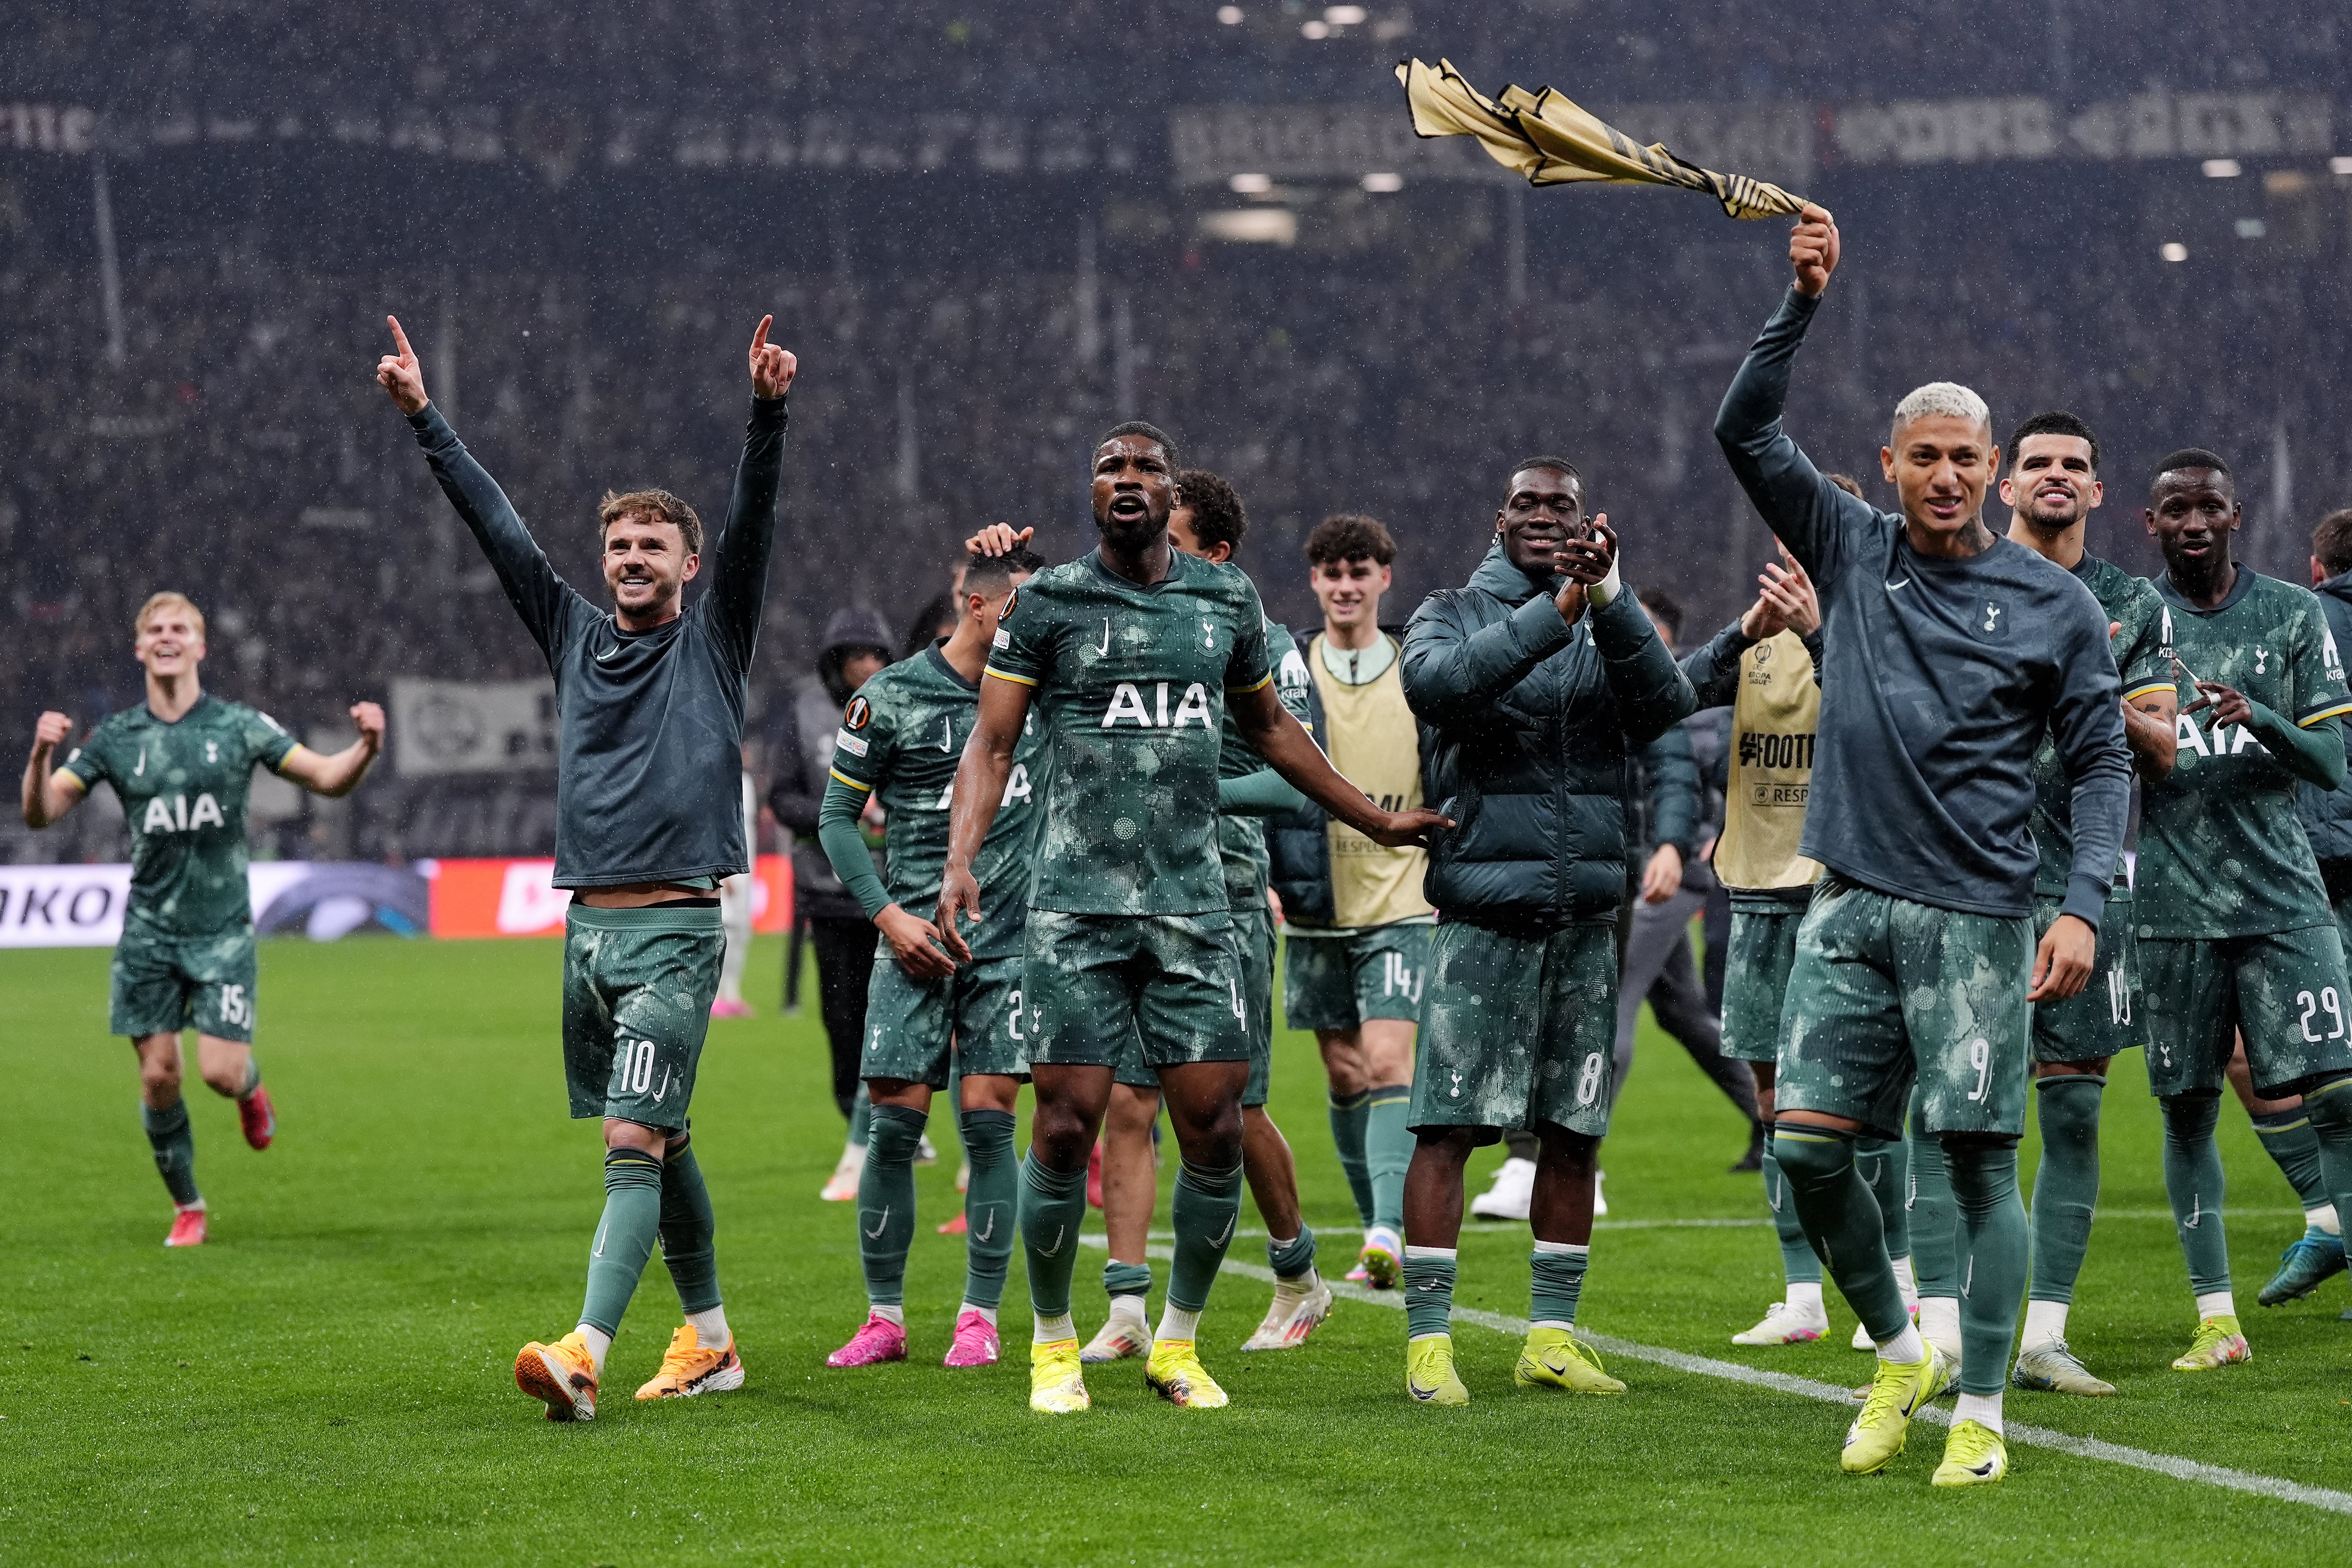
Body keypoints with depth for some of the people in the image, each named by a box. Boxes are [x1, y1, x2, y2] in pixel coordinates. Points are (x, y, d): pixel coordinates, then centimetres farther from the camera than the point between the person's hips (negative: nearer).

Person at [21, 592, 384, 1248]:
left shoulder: (239, 726, -1)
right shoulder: (116, 738, 2)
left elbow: (326, 779, 1)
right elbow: (42, 812, -1)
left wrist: (366, 747, -20)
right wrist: (41, 756, -22)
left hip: (223, 930, -1)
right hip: (149, 934, 1)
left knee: (221, 1071, -11)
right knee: (157, 1075, -2)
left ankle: (251, 1088, 27)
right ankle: (187, 1207, 17)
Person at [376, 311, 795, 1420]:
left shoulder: (714, 639, 4)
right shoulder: (576, 636, 15)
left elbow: (751, 524, -9)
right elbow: (498, 528, 14)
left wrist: (766, 414, -22)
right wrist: (424, 420, 11)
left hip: (676, 930, -5)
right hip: (589, 925, 5)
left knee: (634, 1142, -14)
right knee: (662, 1143, 12)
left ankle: (584, 1356, -26)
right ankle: (708, 1341, 22)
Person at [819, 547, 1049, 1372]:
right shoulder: (891, 697, -1)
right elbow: (836, 816, 3)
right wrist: (888, 914, -7)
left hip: (1011, 939, 2)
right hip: (919, 937, -2)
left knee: (988, 1121, -3)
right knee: (895, 1124, -3)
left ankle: (980, 1318, 4)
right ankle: (884, 1318, 7)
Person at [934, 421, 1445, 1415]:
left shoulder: (1226, 602, 11)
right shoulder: (1047, 602, 1)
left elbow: (1270, 728, 26)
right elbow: (992, 743, -1)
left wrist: (1376, 821, 30)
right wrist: (960, 865, -15)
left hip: (1193, 904, 3)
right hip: (1077, 906, -3)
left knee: (1216, 1133, -2)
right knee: (1066, 1127, -6)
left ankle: (1178, 1342, 16)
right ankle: (1053, 1343, 12)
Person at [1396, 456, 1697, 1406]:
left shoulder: (1610, 623, 11)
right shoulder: (1455, 614, 4)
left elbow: (1668, 708, -8)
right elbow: (1434, 684, -19)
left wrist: (1609, 600, -20)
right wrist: (1552, 616, -26)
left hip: (1587, 917, 4)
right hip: (1484, 915, -3)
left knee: (1573, 1134, 7)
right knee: (1448, 1126, -7)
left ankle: (1552, 1337, 15)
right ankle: (1428, 1339, -4)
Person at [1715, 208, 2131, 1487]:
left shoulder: (2055, 603, 3)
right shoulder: (1852, 550, 9)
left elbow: (2101, 761, 4)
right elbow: (1745, 432, 2)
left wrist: (2085, 904, -9)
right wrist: (1803, 302, -8)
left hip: (1977, 915, -3)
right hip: (1849, 903, 3)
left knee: (1979, 1158, -4)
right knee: (1807, 1146, -2)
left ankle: (1981, 1413, 4)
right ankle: (1900, 1355, 18)